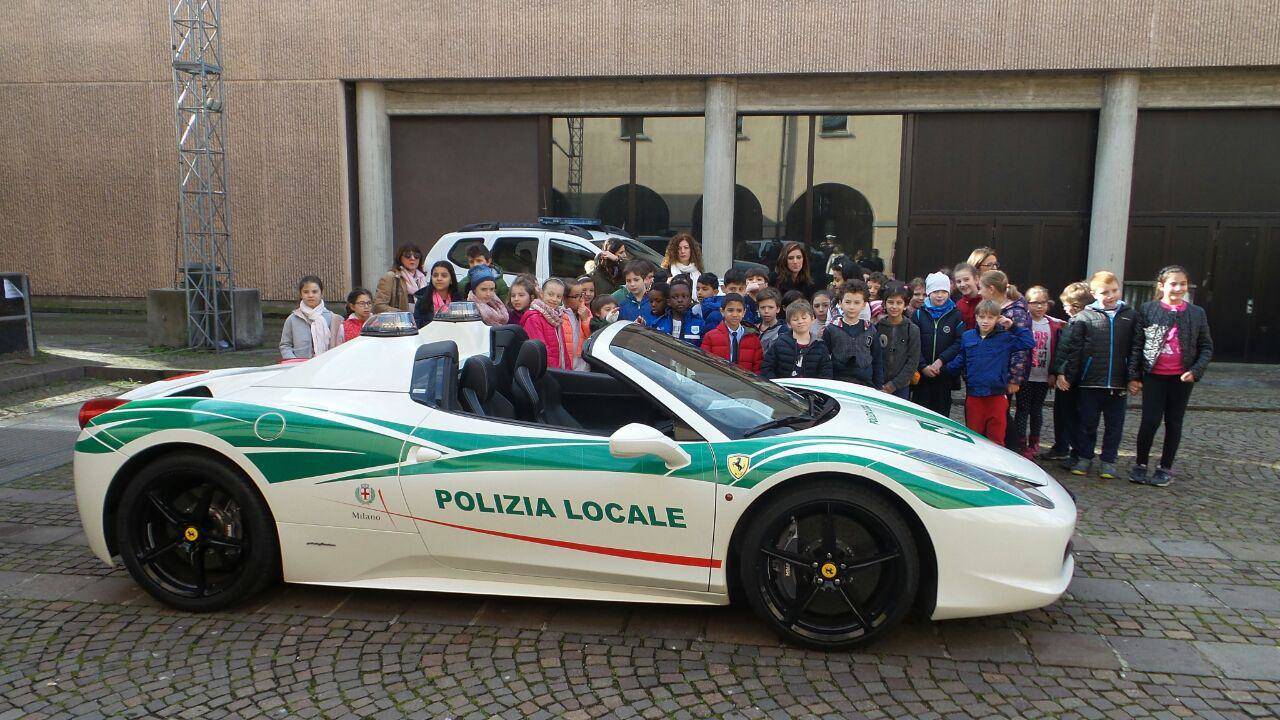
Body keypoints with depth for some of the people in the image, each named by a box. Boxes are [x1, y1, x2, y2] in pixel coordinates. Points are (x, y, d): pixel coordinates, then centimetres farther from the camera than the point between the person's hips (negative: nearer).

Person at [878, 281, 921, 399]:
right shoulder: (877, 327, 0)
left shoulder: (913, 330, -2)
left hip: (901, 388, 0)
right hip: (877, 387, 0)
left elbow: (913, 362, -4)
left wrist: (894, 384, -11)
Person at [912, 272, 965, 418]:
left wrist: (941, 360, -14)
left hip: (945, 374, 0)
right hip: (921, 373, 0)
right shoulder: (919, 314, 5)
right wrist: (923, 366, -11)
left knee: (942, 412, 5)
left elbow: (960, 342, -5)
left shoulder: (955, 315, 4)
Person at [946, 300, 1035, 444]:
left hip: (997, 396, -2)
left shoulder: (1005, 338, 0)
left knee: (996, 438, 5)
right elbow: (959, 361, 12)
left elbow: (1029, 343, -5)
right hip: (973, 396, 2)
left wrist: (1013, 327, -4)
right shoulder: (967, 337, 6)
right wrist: (944, 369, 1)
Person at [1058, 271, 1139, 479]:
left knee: (1114, 424, 10)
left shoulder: (1131, 316, 5)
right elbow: (1073, 349, -3)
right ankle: (1084, 458, 23)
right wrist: (1067, 375, -9)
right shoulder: (1084, 317, -2)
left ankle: (1108, 460, 23)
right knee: (1087, 422, 9)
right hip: (1090, 382, -2)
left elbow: (1136, 350, 8)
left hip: (1117, 383, 2)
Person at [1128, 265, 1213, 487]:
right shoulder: (1147, 310, -2)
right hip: (1154, 376, -2)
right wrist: (1134, 376, -3)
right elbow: (1136, 344, 0)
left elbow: (1206, 347, 7)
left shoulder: (1197, 313, 3)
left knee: (1173, 422, 9)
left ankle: (1166, 468, 21)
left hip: (1182, 378, 2)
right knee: (1150, 421, -5)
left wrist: (1196, 370, -8)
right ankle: (1140, 464, 12)